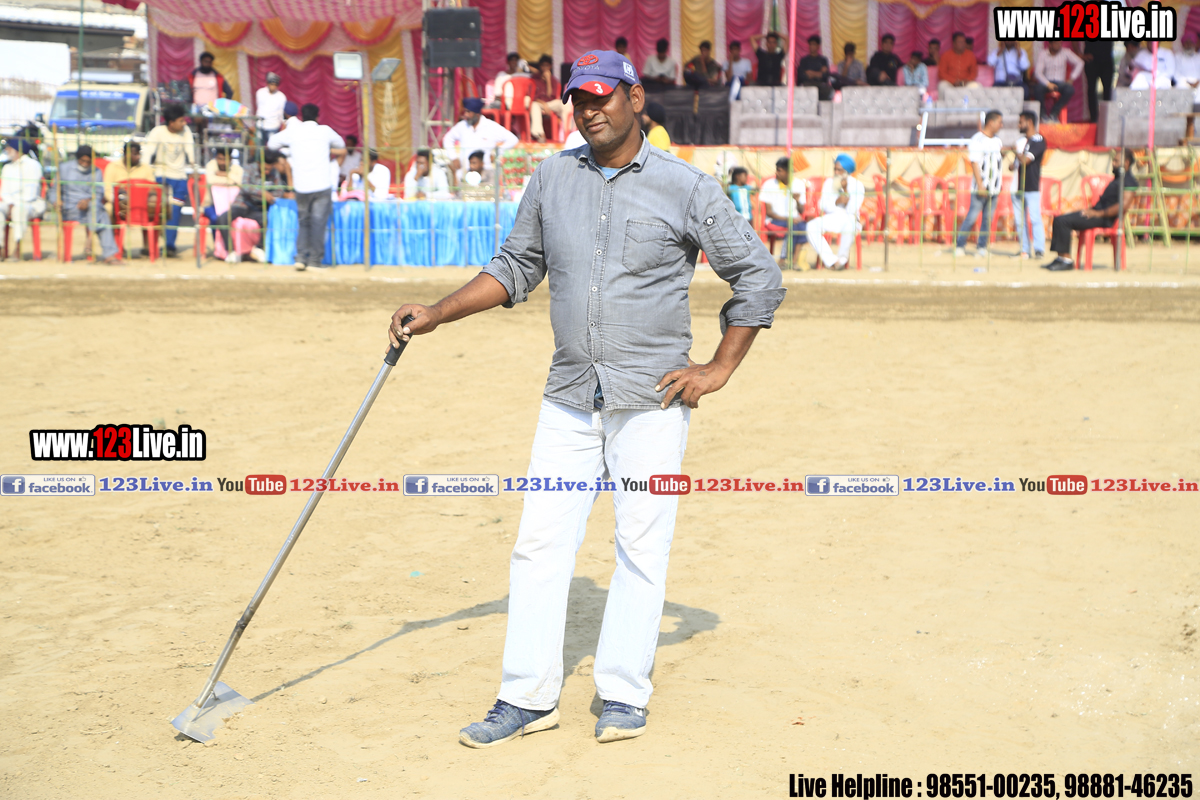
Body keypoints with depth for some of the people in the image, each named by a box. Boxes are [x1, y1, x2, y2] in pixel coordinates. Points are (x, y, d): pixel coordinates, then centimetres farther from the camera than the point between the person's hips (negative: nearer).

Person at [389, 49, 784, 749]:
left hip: (652, 401, -4)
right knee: (540, 543, 1)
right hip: (570, 398, 4)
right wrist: (435, 316, 7)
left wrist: (720, 370, -5)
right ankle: (528, 698, 9)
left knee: (642, 545, 0)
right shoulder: (552, 178, 7)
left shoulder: (687, 187, -5)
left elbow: (760, 278, -1)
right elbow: (517, 269, 17)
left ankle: (624, 696, 12)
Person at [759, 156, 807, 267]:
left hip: (794, 219, 3)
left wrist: (798, 201, -16)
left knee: (802, 225, -32)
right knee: (794, 226, -34)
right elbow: (768, 212, -6)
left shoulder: (799, 184, 6)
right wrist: (786, 219, -20)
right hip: (774, 220, -3)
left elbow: (801, 211, 7)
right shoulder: (769, 184, -3)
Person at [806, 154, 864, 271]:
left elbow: (852, 210, -12)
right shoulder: (829, 182, 11)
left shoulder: (857, 185, -1)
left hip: (849, 220, -4)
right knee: (812, 226, -27)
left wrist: (845, 190, -18)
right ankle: (831, 261, -28)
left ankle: (842, 259, -18)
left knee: (849, 225, -41)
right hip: (830, 219, 4)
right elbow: (823, 205, 3)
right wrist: (837, 202, -16)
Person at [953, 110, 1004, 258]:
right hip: (980, 188, -7)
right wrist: (980, 185, -20)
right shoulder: (977, 140, -9)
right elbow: (975, 163, -14)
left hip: (994, 188, 7)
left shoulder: (997, 140, 14)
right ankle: (960, 246, 3)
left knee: (988, 218, 4)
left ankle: (981, 247, 9)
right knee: (972, 217, -6)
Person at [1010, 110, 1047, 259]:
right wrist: (1012, 165, 5)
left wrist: (1016, 151, -7)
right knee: (1019, 220, 5)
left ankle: (1039, 249, -12)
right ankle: (1024, 250, 8)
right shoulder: (1020, 139, 17)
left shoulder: (1038, 141, -7)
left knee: (1035, 218, -11)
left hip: (1031, 187, -8)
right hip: (1017, 186, 8)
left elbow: (1025, 160, -18)